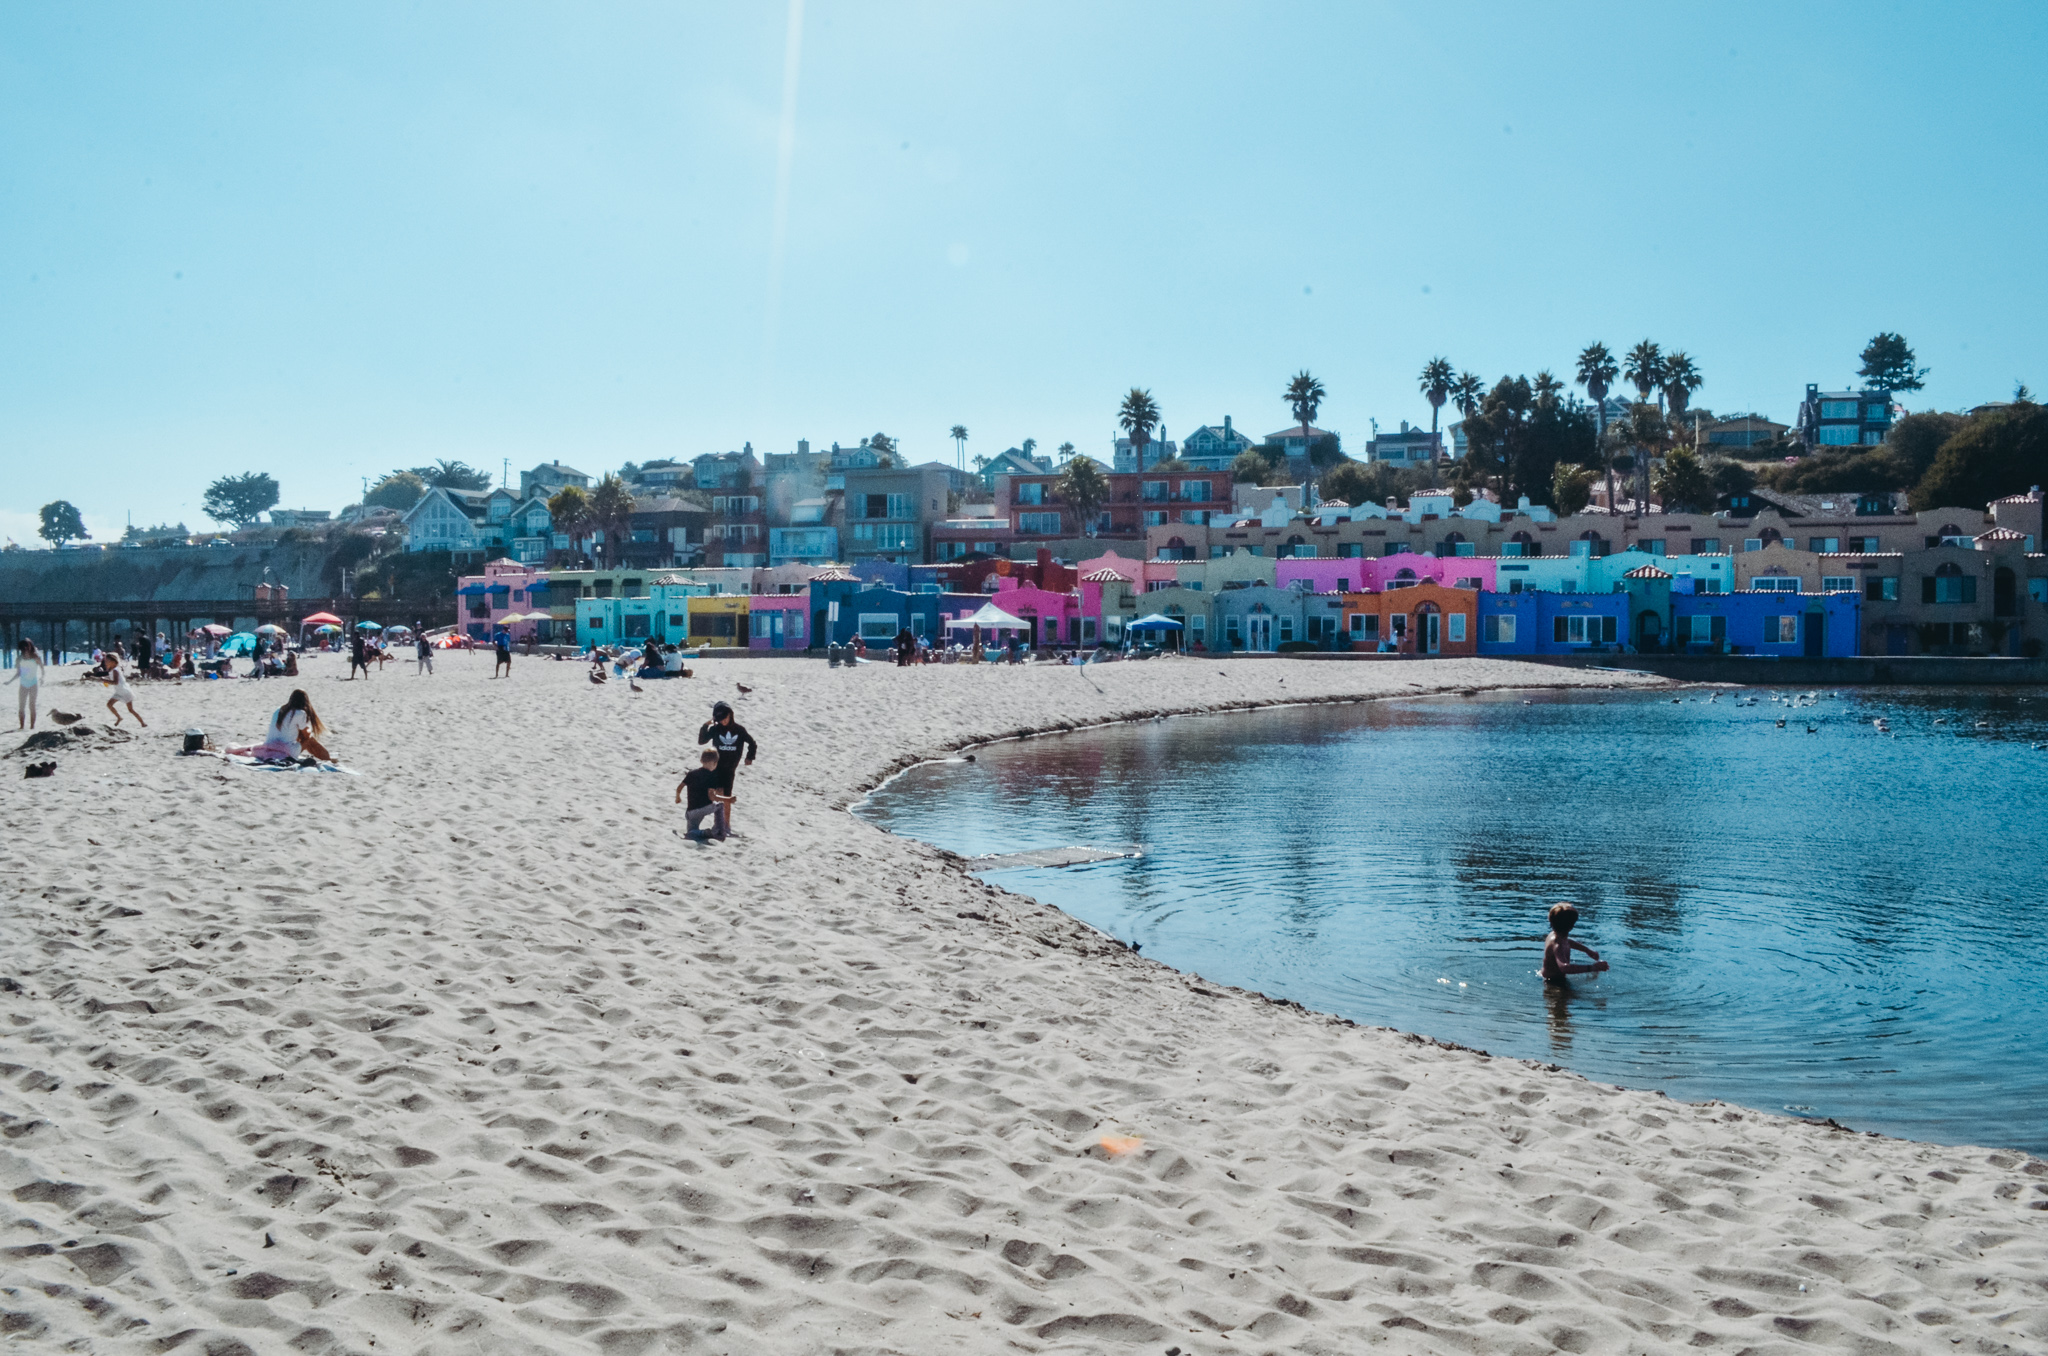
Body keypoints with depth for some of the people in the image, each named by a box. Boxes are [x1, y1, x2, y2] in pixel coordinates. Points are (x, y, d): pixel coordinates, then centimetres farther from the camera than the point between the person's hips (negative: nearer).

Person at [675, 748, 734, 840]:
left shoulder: (692, 773, 10)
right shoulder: (711, 776, -5)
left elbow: (679, 787, 11)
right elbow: (711, 796, -15)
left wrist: (678, 797, 31)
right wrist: (728, 800, -12)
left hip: (691, 811, 3)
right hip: (705, 807, -3)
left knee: (691, 833, 24)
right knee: (719, 805, 29)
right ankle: (718, 832, 12)